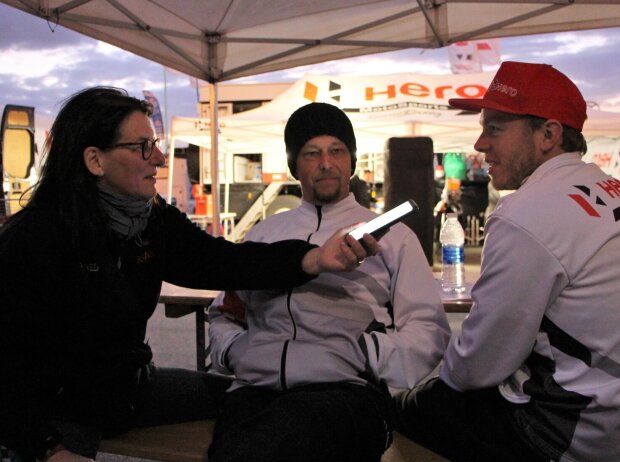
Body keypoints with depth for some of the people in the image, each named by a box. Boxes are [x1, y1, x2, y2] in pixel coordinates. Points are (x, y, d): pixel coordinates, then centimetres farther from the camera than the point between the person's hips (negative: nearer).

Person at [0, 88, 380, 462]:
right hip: (57, 408, -6)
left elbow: (221, 261, -15)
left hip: (129, 386, 6)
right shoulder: (32, 238, -21)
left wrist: (313, 258, -29)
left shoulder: (156, 222, -2)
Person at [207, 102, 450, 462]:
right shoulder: (264, 234, 27)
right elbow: (223, 315, 29)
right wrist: (233, 350, 6)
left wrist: (371, 357, -10)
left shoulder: (393, 236, 18)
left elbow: (428, 331, 9)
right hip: (256, 388, 3)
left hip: (347, 390, -2)